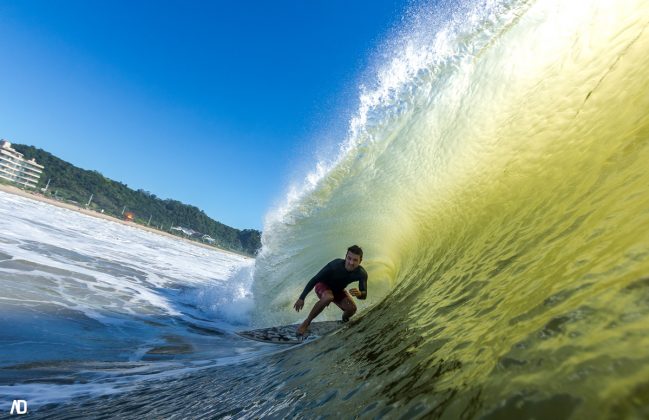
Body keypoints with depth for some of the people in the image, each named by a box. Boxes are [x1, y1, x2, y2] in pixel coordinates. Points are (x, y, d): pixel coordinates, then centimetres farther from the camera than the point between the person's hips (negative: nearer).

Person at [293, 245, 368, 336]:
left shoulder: (362, 273, -24)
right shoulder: (335, 265, -36)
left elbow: (364, 295, -20)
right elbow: (314, 280, -29)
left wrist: (359, 294, -47)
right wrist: (301, 298, -27)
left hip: (338, 290, 4)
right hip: (323, 285, -4)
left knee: (352, 308, -21)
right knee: (328, 297, -38)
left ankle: (344, 320, 17)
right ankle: (306, 322, -19)